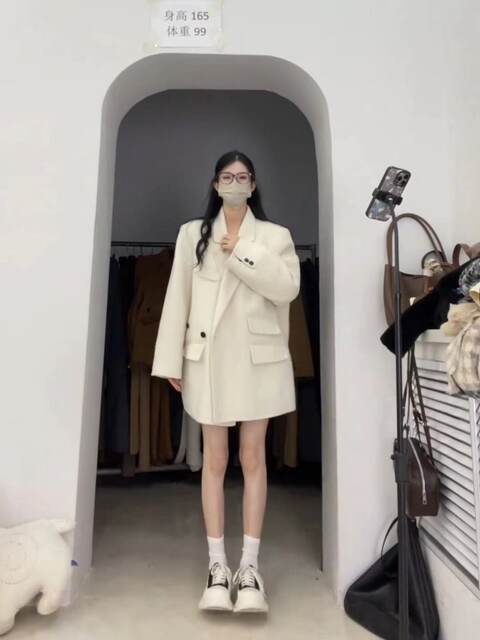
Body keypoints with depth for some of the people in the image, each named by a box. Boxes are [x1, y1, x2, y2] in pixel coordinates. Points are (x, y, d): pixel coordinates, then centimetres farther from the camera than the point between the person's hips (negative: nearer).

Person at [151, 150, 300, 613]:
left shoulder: (275, 235, 8)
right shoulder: (192, 233, 10)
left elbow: (288, 288, -7)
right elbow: (177, 298, 4)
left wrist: (242, 252, -11)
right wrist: (171, 360, -1)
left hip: (257, 359, 0)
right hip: (208, 358, 1)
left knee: (253, 458, 6)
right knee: (214, 459, 7)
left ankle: (250, 565, 18)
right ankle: (217, 564, 20)